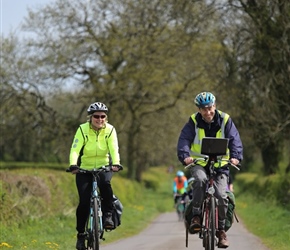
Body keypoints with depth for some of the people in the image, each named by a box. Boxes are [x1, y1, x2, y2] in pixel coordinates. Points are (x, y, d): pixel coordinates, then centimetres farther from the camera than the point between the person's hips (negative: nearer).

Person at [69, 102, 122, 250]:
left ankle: (108, 215, -20)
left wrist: (116, 164, -40)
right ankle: (80, 234, 3)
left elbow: (114, 149, -21)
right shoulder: (83, 129, -12)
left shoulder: (110, 130, -8)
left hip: (104, 167, 1)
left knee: (105, 183, -35)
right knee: (84, 202, -12)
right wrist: (73, 165, -40)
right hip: (85, 169, -1)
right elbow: (75, 149, -22)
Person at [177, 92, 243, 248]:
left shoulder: (225, 121, -2)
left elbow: (234, 140, -10)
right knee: (200, 179, -36)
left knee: (222, 196, -18)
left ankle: (221, 230, 2)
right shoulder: (193, 122, -3)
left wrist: (236, 156, -29)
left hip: (220, 164, 1)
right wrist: (185, 156, -34)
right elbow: (184, 140, -14)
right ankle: (196, 216, -26)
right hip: (198, 163, -1)